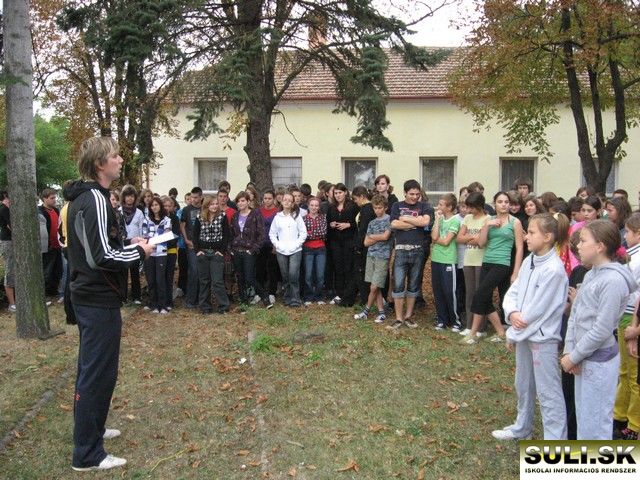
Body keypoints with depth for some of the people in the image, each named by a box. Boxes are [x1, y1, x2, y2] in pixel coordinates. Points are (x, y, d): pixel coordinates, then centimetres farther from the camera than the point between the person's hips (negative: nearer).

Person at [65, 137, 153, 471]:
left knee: (90, 367, 21)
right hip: (100, 299, -10)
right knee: (98, 372, -3)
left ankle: (89, 429, 37)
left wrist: (127, 243, 7)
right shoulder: (95, 199, -20)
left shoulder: (82, 198, 11)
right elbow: (103, 257, -27)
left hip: (88, 296, 10)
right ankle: (88, 454, 7)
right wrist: (139, 252, -12)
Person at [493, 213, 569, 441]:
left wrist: (513, 334, -10)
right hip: (523, 333, 9)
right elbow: (513, 292, 8)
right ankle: (522, 428, 40)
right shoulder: (528, 261, 4)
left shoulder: (554, 269, -21)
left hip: (542, 338, -9)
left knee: (547, 392, -2)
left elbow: (538, 309, -19)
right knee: (523, 385, 23)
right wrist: (512, 313, -13)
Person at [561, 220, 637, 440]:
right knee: (583, 414, 20)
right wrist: (569, 350, -2)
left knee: (595, 421, 3)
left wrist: (573, 357, -13)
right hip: (584, 357, 8)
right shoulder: (591, 275, 7)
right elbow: (574, 314, 7)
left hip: (599, 360, -8)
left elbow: (601, 330, -21)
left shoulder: (613, 281, -21)